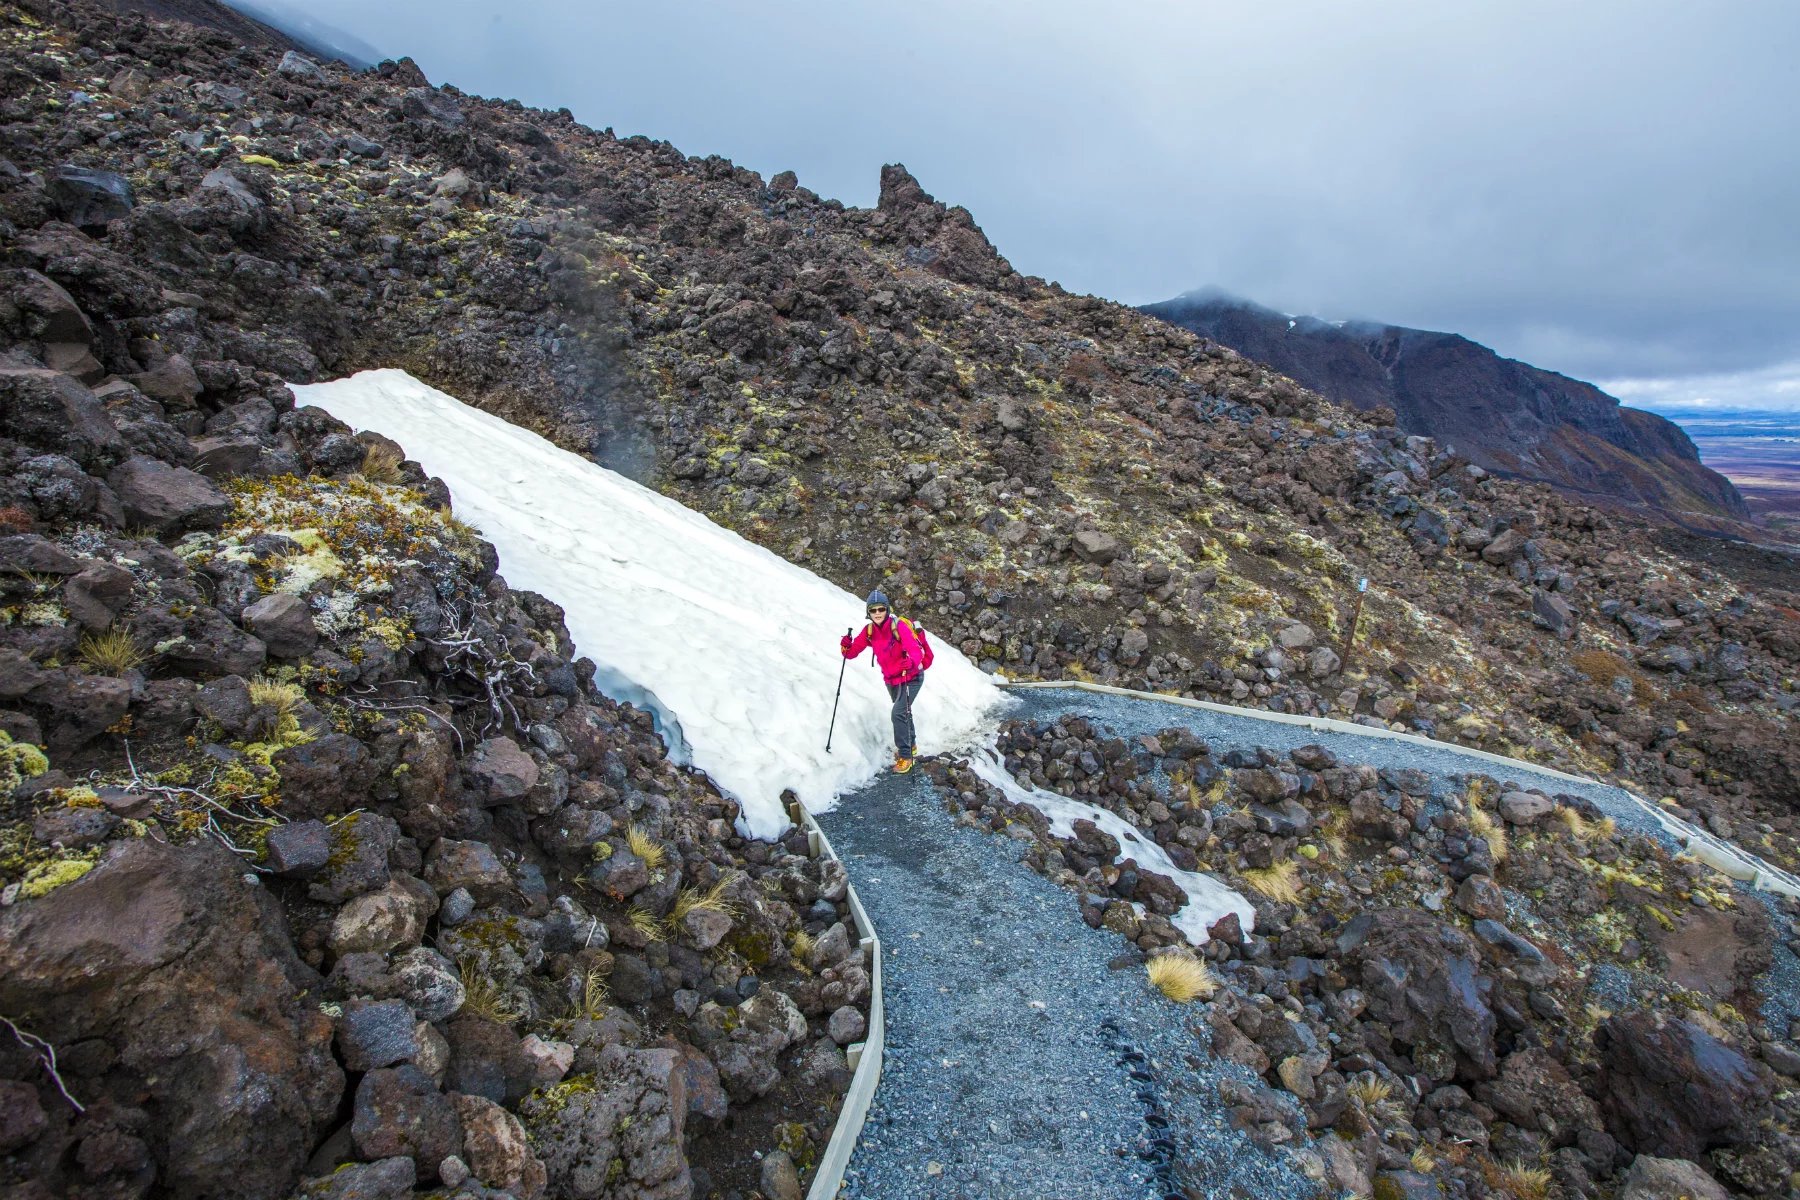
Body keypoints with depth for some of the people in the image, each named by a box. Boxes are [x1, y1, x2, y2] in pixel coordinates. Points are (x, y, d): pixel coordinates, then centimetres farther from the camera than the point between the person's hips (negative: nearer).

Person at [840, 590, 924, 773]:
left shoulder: (899, 626, -26)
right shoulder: (869, 631, -9)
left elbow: (916, 651, -35)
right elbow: (852, 652, -6)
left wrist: (911, 663, -56)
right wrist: (846, 646, -28)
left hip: (911, 677, -6)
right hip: (890, 679, 6)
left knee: (899, 713, -19)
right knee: (903, 712, 23)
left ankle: (905, 754, -3)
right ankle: (911, 745, 46)